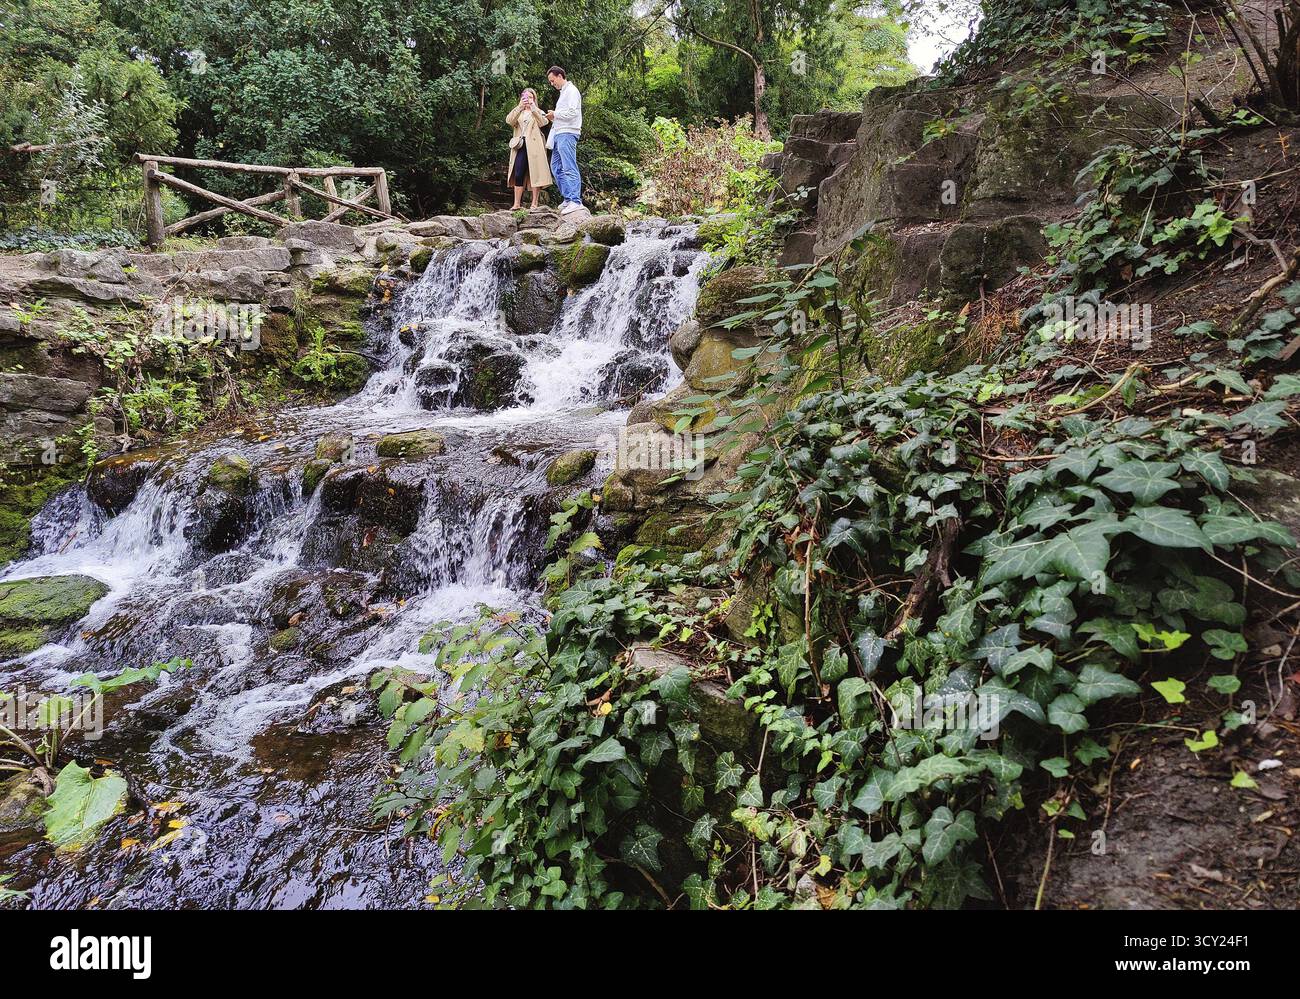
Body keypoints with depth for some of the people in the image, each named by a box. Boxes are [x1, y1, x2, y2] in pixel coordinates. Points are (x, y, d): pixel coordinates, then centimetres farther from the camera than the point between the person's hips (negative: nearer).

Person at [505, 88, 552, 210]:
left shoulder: (538, 112, 17)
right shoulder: (518, 112, 21)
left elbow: (543, 123, -7)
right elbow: (509, 121, -1)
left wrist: (533, 107, -15)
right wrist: (520, 106, -13)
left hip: (534, 146, -2)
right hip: (520, 146, 2)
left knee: (535, 174, -7)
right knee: (518, 175, -7)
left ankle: (535, 204, -7)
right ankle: (517, 204, -7)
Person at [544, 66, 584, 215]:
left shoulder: (571, 90, -5)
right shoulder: (563, 92, 24)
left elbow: (572, 112, -17)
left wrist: (555, 114, -7)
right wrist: (552, 117, 10)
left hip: (567, 134, -11)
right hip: (559, 134, 11)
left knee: (569, 168, -16)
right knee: (556, 167, 10)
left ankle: (575, 201, -21)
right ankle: (568, 198, 13)